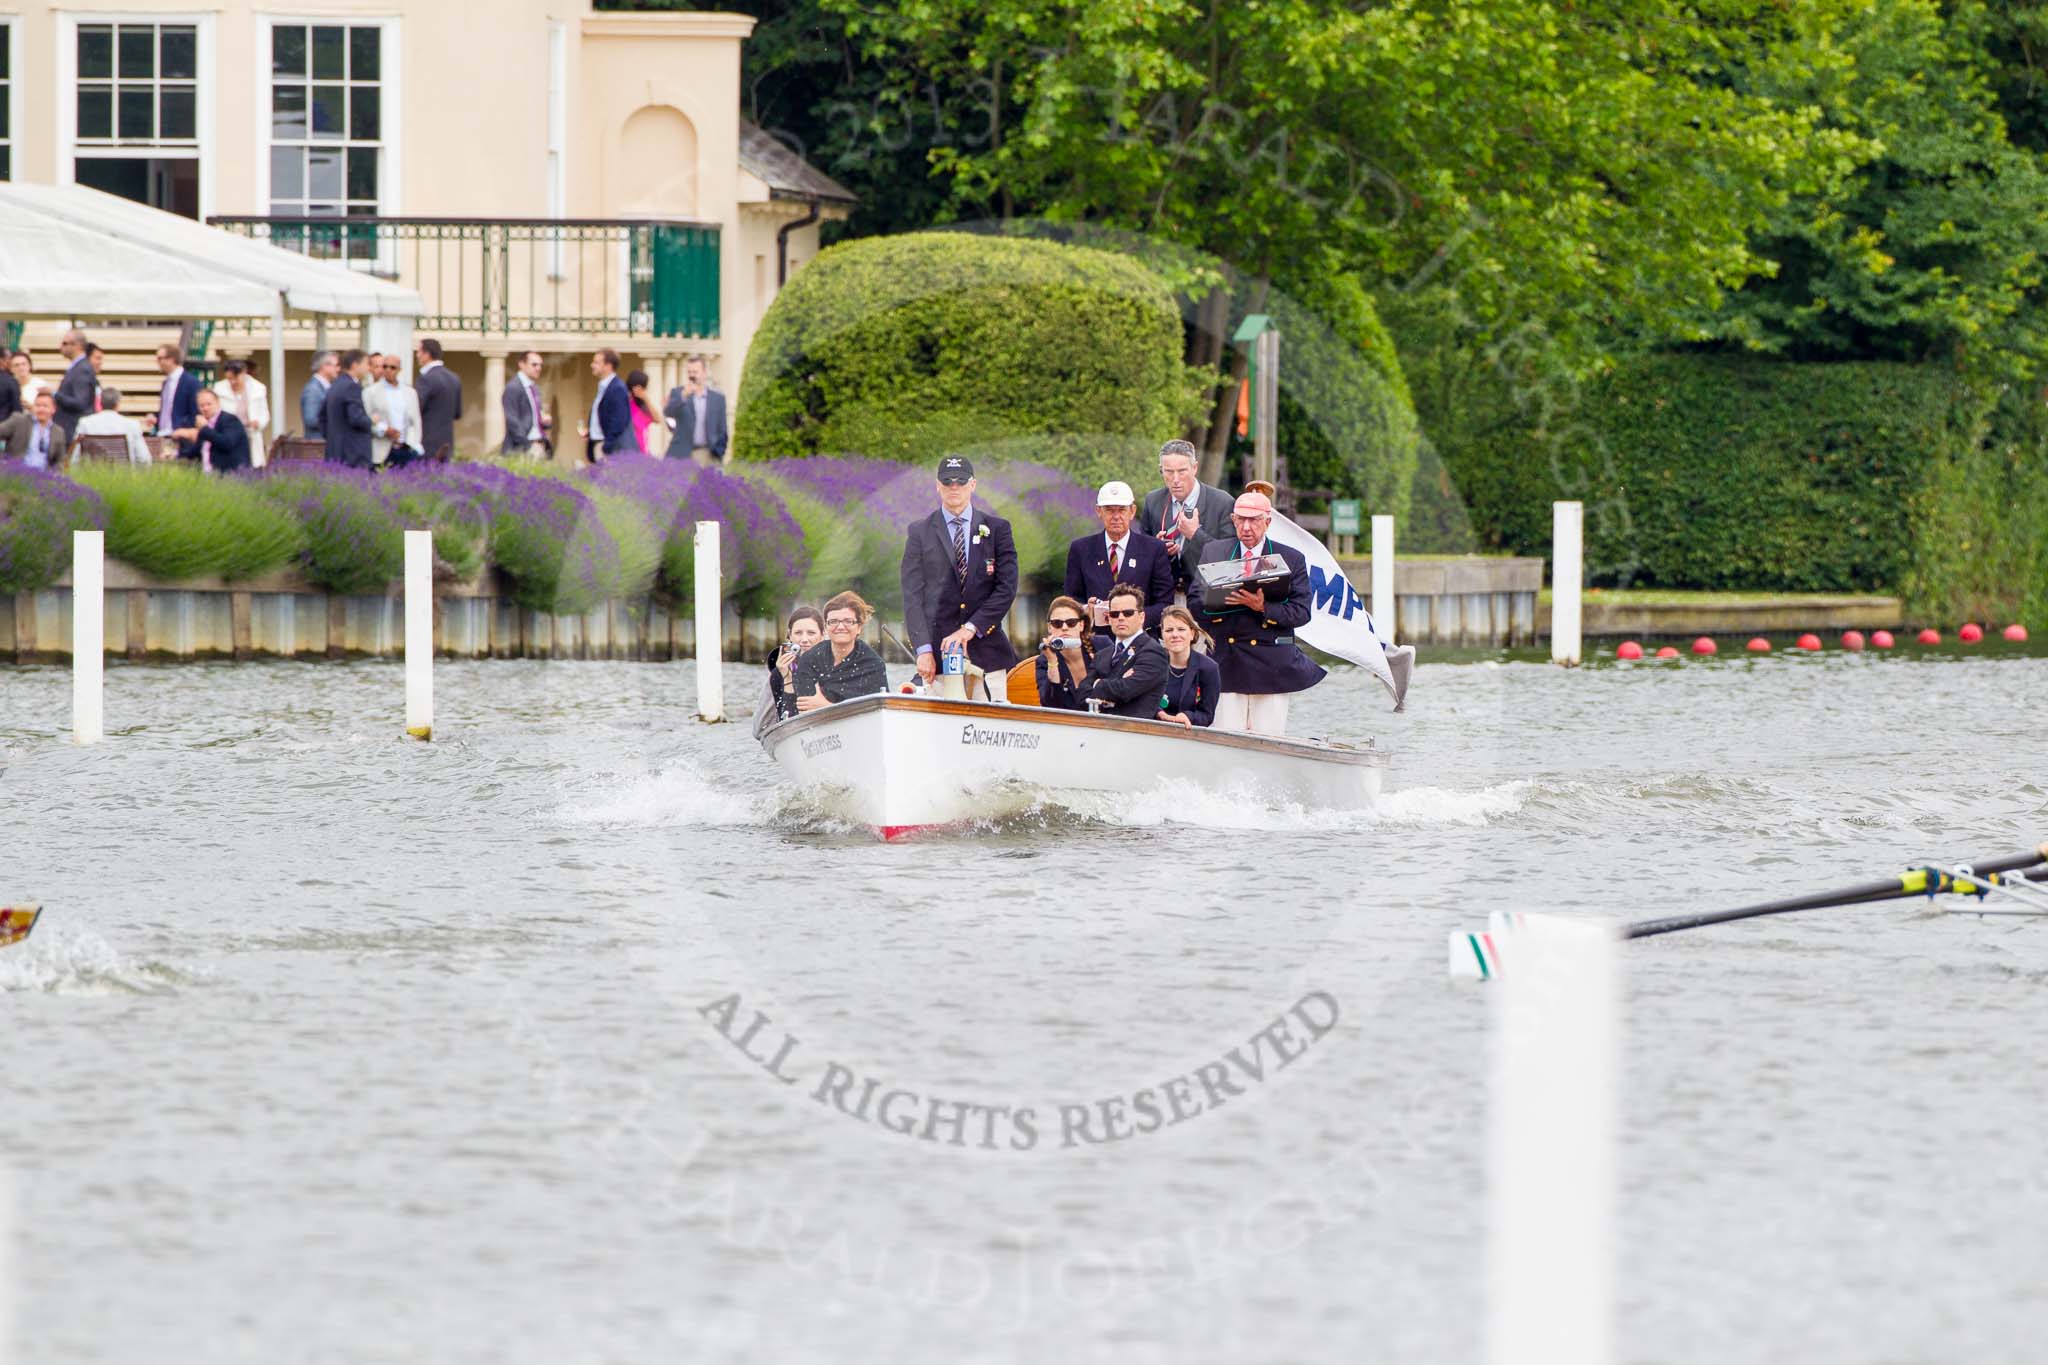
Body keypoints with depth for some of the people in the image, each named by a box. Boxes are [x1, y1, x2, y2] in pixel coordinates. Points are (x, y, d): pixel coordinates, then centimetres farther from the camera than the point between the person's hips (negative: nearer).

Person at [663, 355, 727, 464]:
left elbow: (722, 430, 11)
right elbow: (667, 413, -11)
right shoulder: (677, 393, 7)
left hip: (708, 455, 1)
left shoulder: (718, 398, 9)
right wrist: (684, 395, -24)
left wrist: (719, 454, 2)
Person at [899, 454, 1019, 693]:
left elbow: (1007, 587, 1)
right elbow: (912, 595, 3)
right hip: (939, 649, -1)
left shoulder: (997, 529, 9)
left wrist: (971, 628, -11)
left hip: (986, 651, 1)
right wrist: (923, 649, -8)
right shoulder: (920, 532, 8)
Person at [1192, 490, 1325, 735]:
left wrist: (1264, 607, -16)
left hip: (1272, 666, -1)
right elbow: (1196, 605, 7)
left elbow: (1301, 612, -1)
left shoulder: (1292, 559, 7)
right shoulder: (1212, 552, 12)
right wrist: (1220, 600, -14)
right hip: (1226, 662, 1)